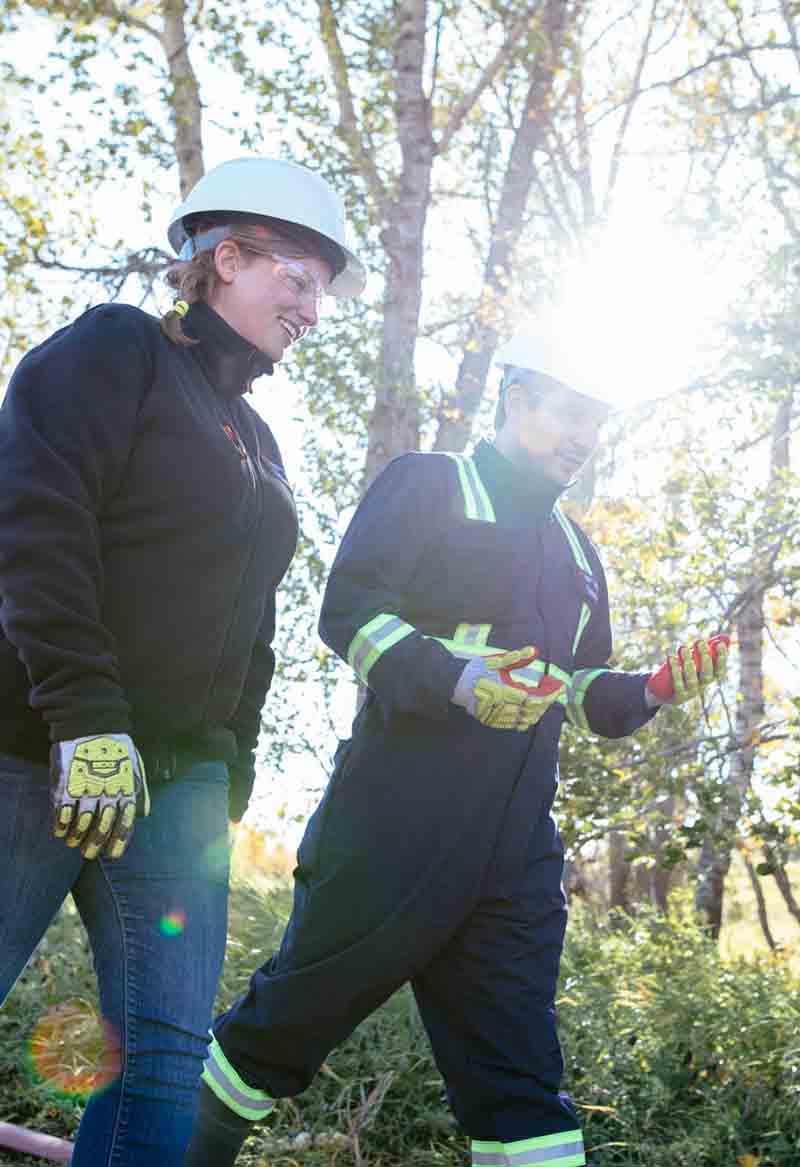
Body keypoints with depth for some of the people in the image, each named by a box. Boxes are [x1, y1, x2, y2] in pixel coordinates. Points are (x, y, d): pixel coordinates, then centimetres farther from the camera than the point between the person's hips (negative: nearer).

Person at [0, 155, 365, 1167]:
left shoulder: (255, 440, 25)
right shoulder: (117, 351, 2)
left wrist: (232, 766, 16)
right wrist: (88, 719, -20)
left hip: (177, 779, 7)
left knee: (167, 1054, -1)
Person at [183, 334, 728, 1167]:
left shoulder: (576, 550, 25)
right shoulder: (430, 485, 6)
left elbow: (584, 692, 25)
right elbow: (349, 608, -6)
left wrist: (651, 691, 4)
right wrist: (452, 678, -21)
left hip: (517, 840, 6)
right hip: (402, 809, -6)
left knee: (518, 1065, 5)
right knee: (306, 1000, 3)